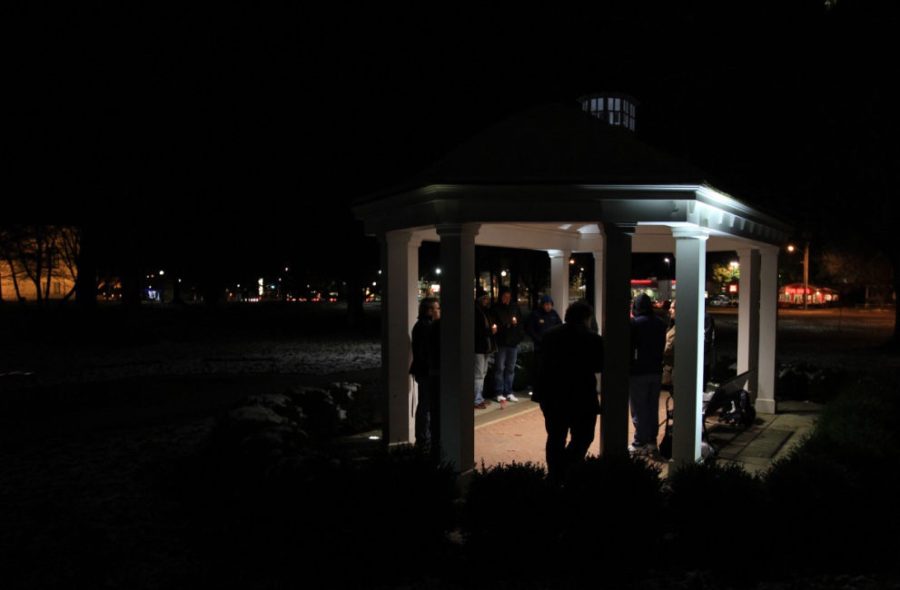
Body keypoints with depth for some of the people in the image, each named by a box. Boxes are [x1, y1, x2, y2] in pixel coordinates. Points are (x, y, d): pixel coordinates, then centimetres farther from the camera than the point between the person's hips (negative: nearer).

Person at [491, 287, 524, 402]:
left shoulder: (514, 307, 9)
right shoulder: (495, 308, -4)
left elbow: (520, 322, 14)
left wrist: (520, 336, 0)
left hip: (513, 342, 4)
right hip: (500, 342, -4)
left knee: (510, 368, 9)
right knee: (499, 368, -1)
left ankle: (509, 392, 16)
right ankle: (499, 393, 4)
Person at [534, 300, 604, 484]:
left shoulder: (549, 336, 4)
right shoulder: (593, 340, -11)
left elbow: (541, 364, 7)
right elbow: (599, 366, 0)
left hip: (552, 396, 5)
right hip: (582, 397, -5)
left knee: (555, 438, 13)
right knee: (582, 437, 7)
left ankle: (554, 477, 17)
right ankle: (566, 474, -5)